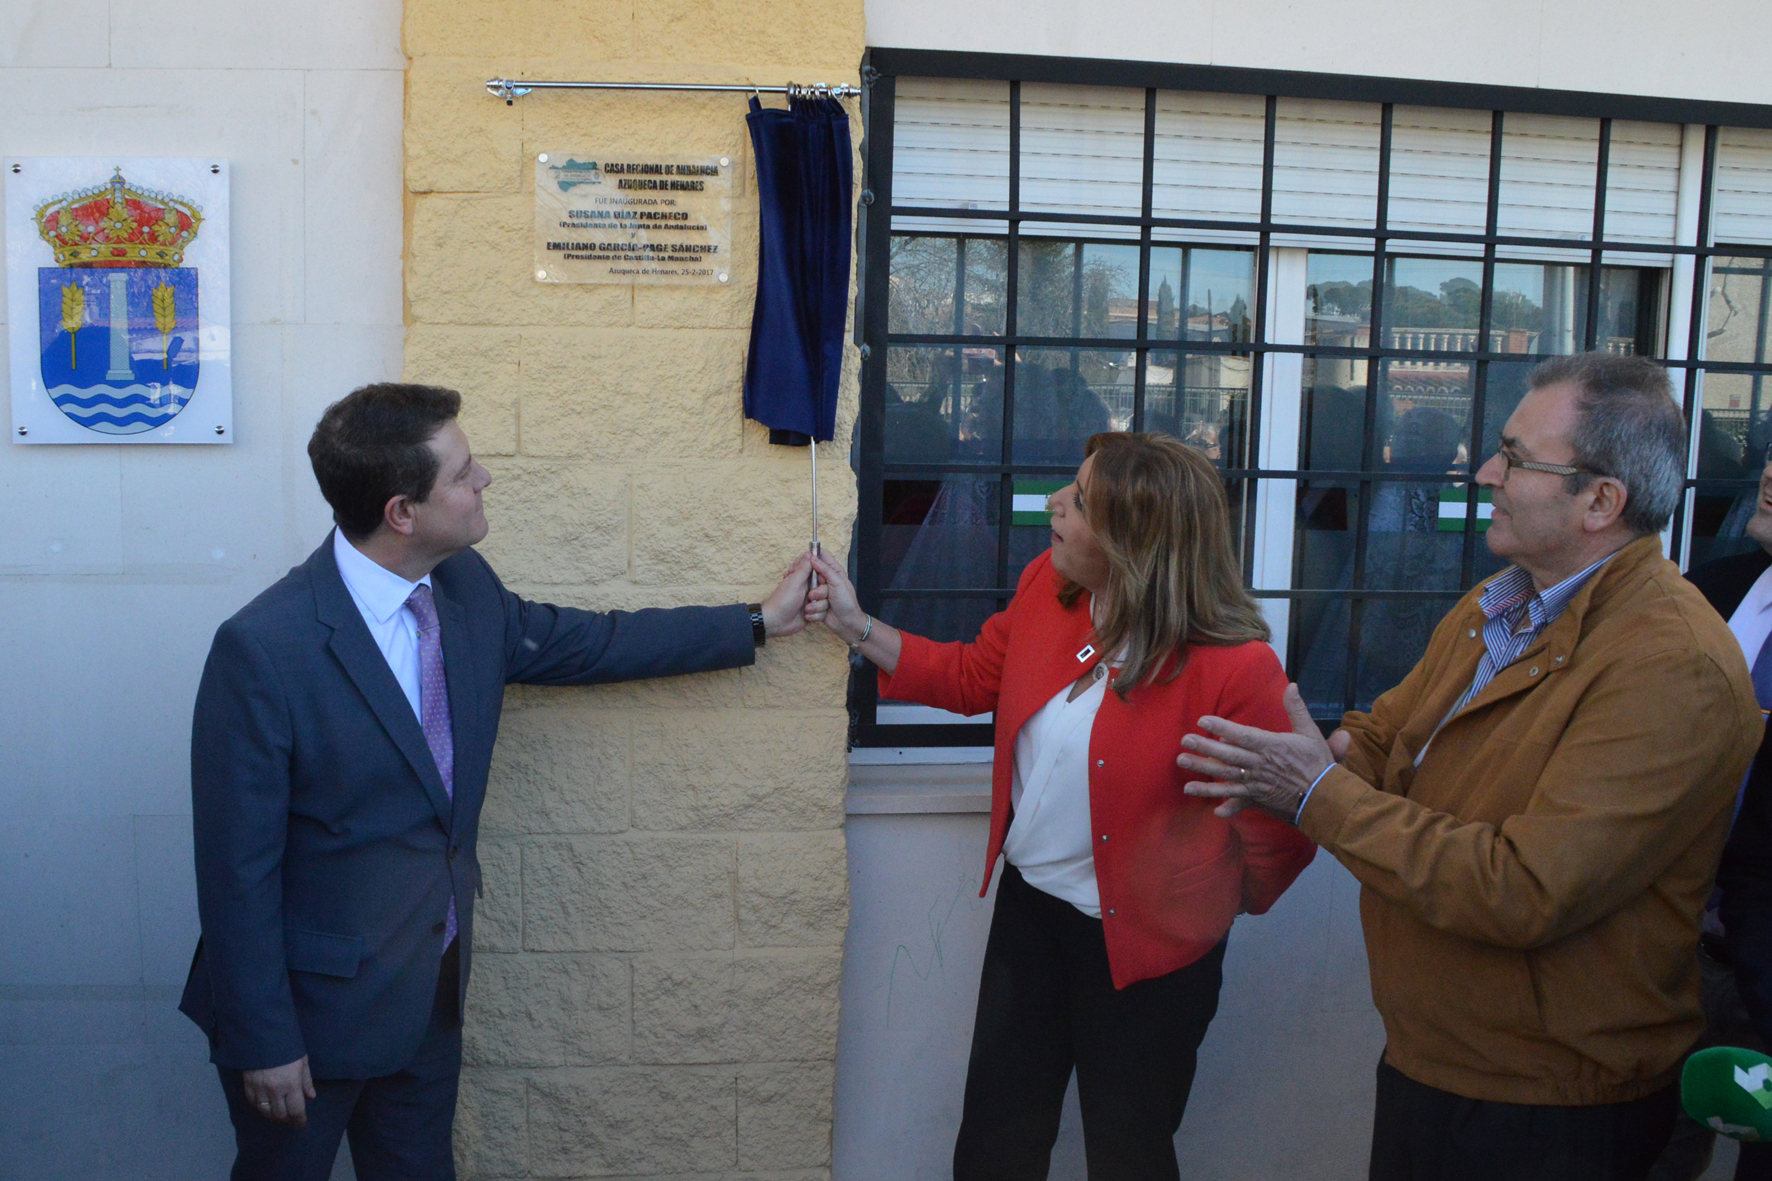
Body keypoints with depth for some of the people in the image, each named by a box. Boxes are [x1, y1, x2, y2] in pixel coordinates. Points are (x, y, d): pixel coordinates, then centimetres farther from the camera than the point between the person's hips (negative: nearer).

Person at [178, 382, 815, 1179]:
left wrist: (756, 623, 13)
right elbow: (238, 865, -20)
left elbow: (581, 642, 10)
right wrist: (265, 1045, -14)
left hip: (432, 992, 6)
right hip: (311, 1004, -6)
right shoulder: (262, 650, -26)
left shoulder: (465, 588, -5)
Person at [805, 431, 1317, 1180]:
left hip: (1143, 948, -5)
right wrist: (854, 625, 3)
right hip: (1028, 908, 6)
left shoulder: (1235, 669, -28)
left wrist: (1223, 904, -1)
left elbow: (1279, 834, -17)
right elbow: (972, 677, 9)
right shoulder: (1046, 585, -8)